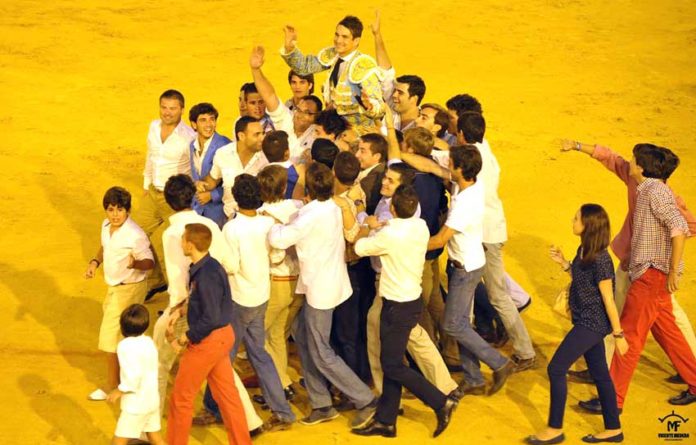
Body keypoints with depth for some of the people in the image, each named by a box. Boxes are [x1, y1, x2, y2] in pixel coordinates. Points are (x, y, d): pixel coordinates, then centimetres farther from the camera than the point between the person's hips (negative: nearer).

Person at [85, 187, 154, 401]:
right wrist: (95, 262, -2)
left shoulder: (135, 235, -27)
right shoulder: (106, 225, -3)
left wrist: (135, 263, -42)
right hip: (114, 287, 8)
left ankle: (112, 386, 11)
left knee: (111, 336, -3)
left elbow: (150, 262, -21)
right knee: (122, 334, 24)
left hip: (129, 289, -8)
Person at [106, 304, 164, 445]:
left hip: (136, 403, -7)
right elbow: (150, 370, 8)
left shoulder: (126, 346, -20)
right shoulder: (149, 342, 2)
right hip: (152, 400, 7)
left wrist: (119, 391, -15)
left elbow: (134, 376, -26)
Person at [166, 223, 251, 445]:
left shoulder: (206, 275, -25)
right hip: (222, 336, 9)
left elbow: (210, 319, -25)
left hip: (208, 340, -9)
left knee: (181, 397, 6)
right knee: (227, 394, 15)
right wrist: (179, 312, 9)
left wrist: (183, 339, -17)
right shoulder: (207, 267, 5)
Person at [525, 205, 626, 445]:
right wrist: (563, 263, 6)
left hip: (592, 324, -9)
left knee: (556, 369, -5)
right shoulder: (583, 250, 4)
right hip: (586, 321, 9)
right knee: (599, 373, 16)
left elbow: (608, 300, -19)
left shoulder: (600, 260, -22)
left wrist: (618, 335, -14)